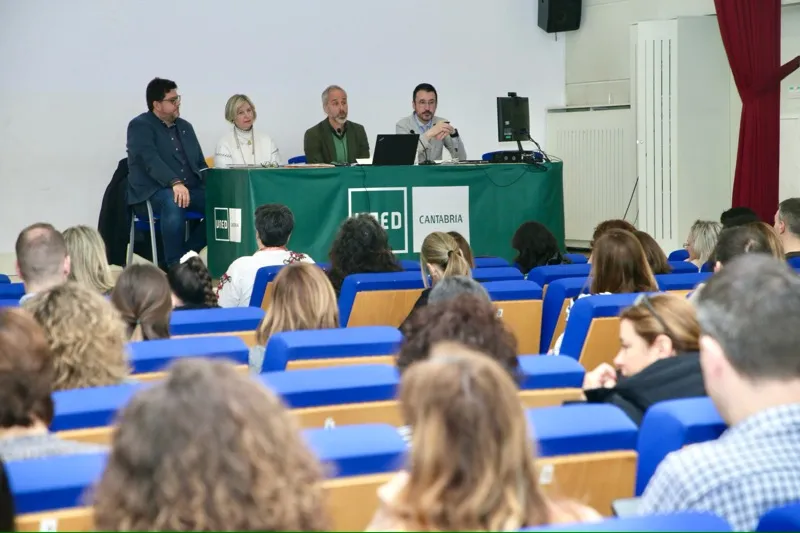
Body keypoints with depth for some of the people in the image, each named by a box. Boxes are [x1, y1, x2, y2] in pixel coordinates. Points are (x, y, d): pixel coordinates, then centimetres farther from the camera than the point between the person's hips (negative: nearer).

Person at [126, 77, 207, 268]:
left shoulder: (185, 127, 20)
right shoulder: (140, 126, -2)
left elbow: (200, 163, 19)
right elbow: (151, 160, -19)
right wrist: (175, 183, -35)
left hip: (189, 190, 7)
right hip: (151, 193, -6)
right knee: (173, 201, -39)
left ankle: (187, 254, -7)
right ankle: (175, 264, -31)